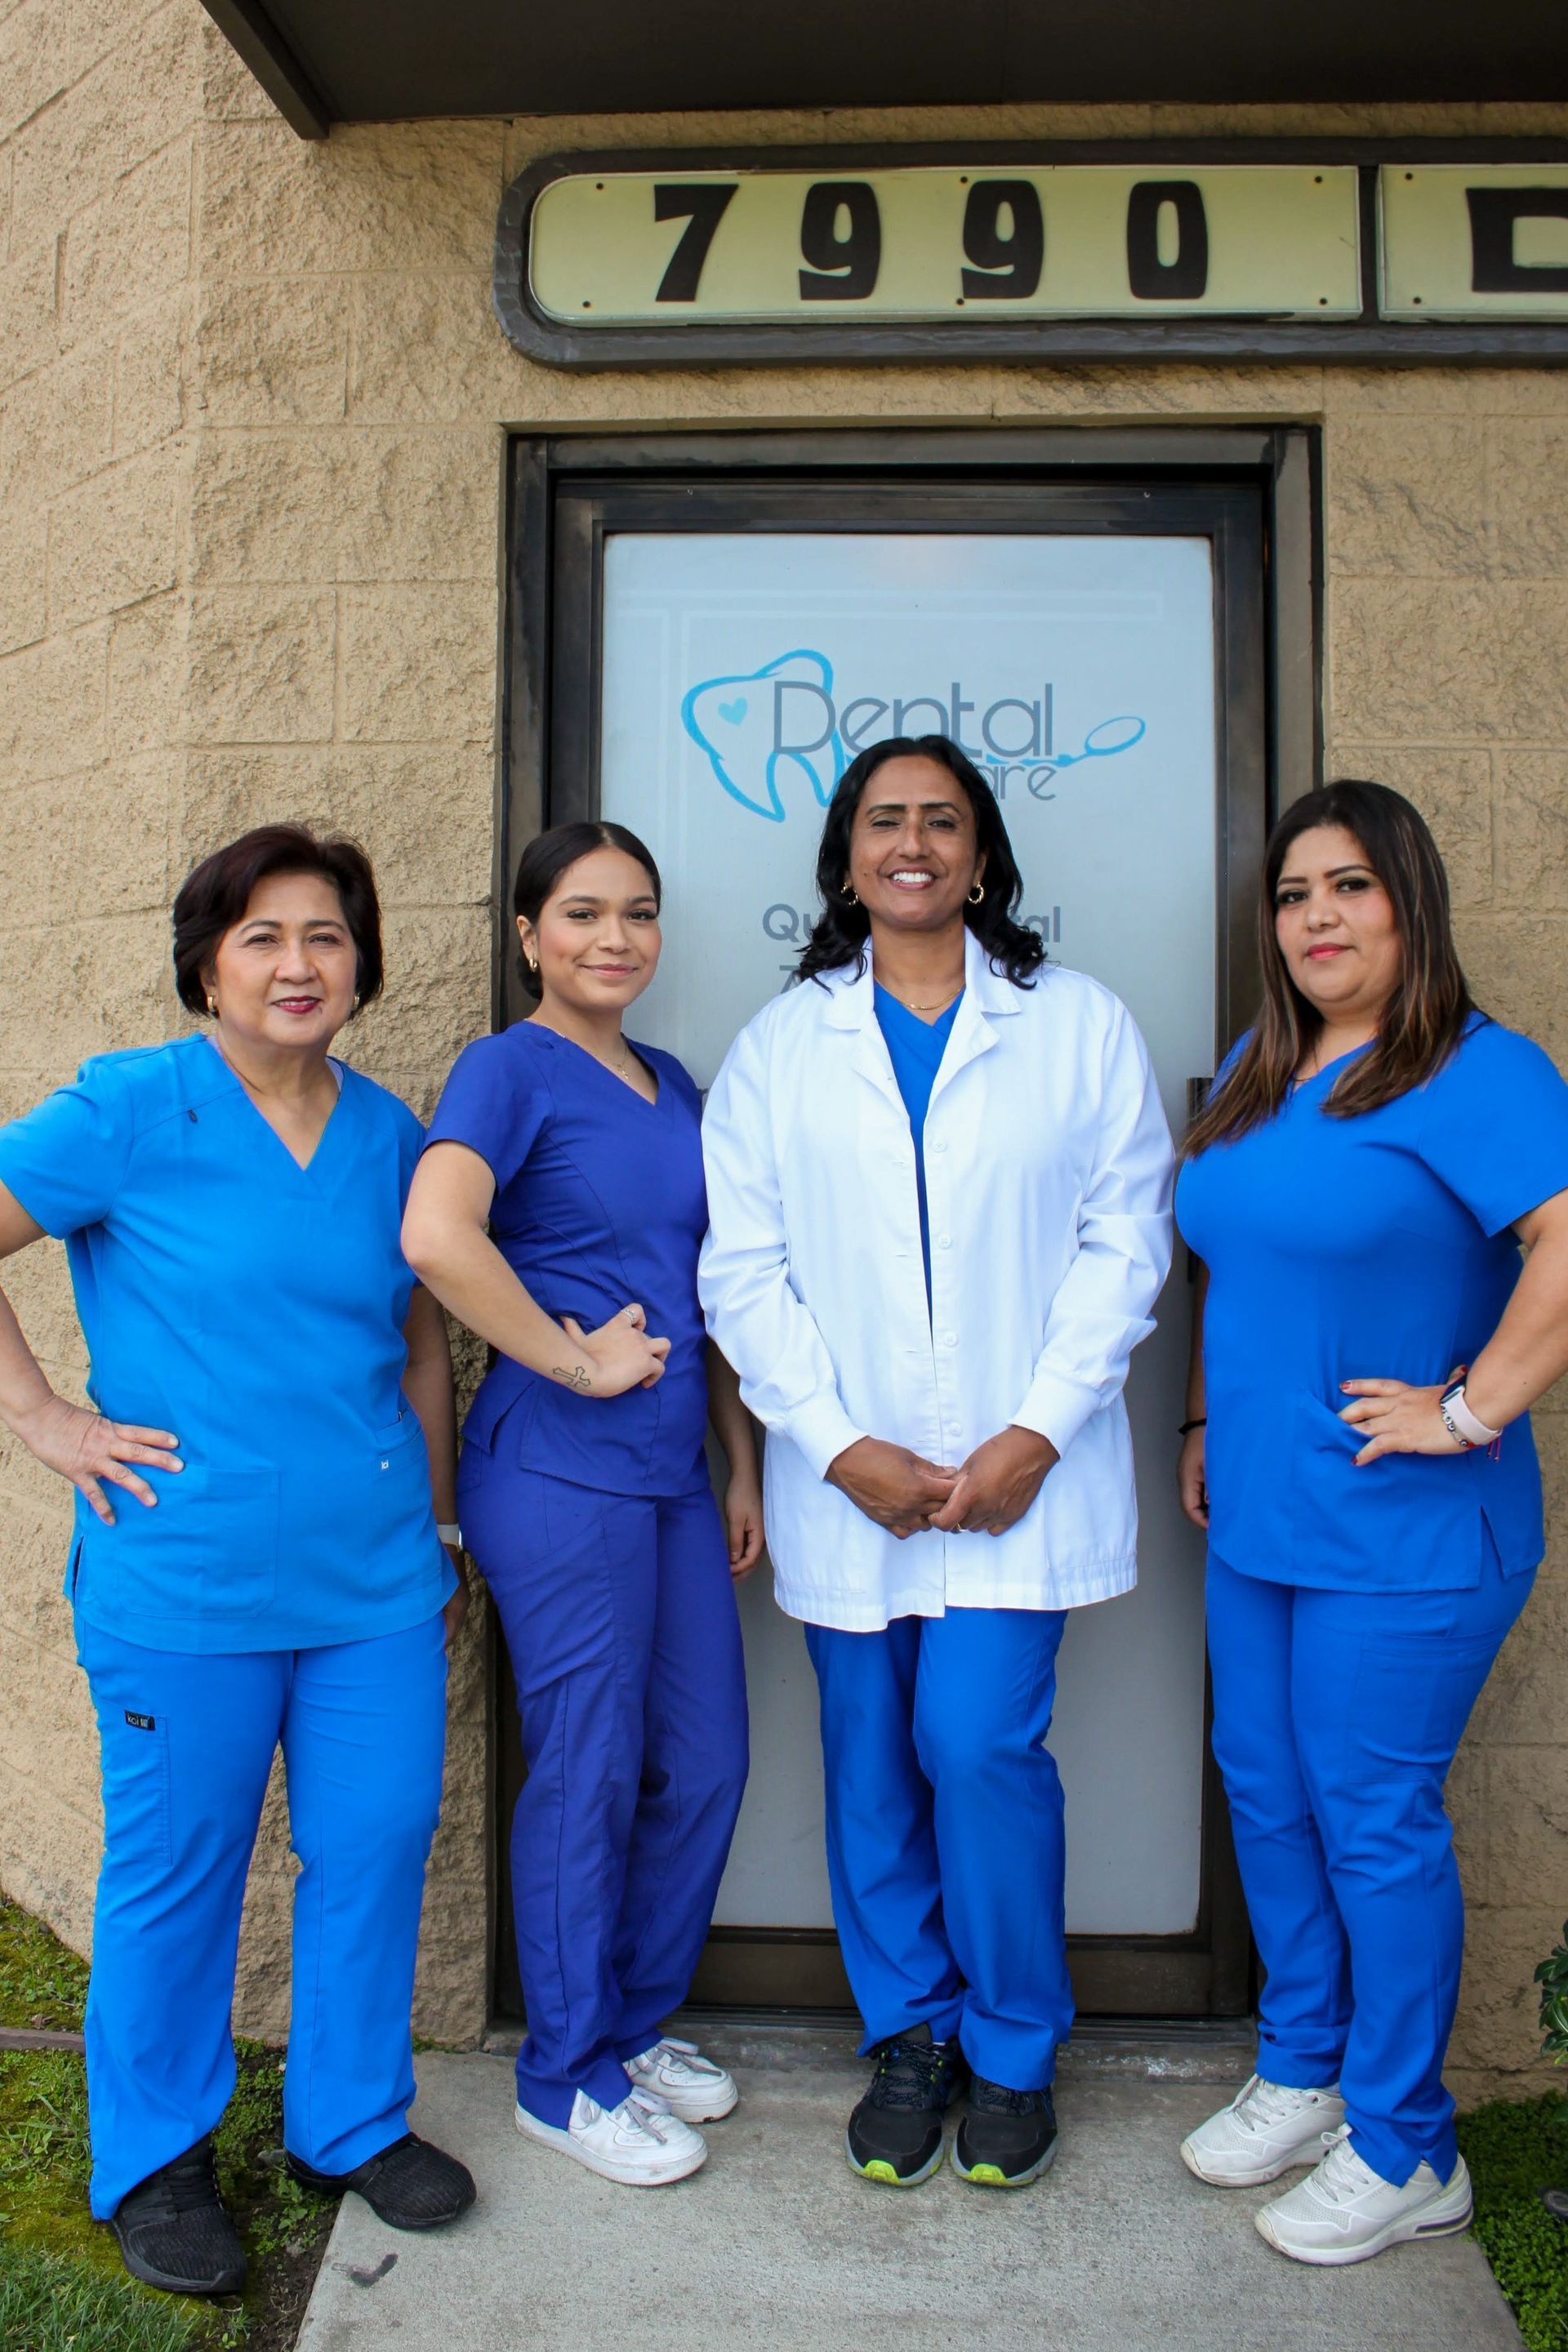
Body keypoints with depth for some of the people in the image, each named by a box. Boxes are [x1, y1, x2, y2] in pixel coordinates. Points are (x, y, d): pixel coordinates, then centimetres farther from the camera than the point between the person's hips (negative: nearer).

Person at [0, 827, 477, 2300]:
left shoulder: (386, 1131, 8)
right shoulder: (132, 1109, -7)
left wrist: (438, 1532, 16)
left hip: (375, 1577, 4)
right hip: (187, 1583, -4)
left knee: (378, 1845, 12)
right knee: (176, 1869, 10)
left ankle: (352, 2124, 36)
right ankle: (154, 2163, 34)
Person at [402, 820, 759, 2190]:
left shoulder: (673, 1086, 14)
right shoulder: (511, 1070, -8)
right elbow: (436, 1234, -27)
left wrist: (743, 1462, 15)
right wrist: (574, 1359, -18)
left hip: (673, 1472, 7)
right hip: (559, 1474, -7)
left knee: (704, 1765, 13)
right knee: (589, 1774, 5)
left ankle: (640, 2024, 36)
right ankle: (568, 2078, 26)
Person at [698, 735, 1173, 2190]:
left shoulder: (1078, 1025, 4)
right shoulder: (779, 1047, 7)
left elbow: (1125, 1238, 0)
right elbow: (744, 1269, 1)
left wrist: (1038, 1432, -10)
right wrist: (839, 1445, -9)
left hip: (1020, 1472, -1)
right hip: (846, 1482, 2)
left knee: (978, 1744, -6)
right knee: (871, 1765, 10)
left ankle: (1013, 2053, 21)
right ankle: (908, 2039, 33)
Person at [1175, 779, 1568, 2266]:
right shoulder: (1254, 1077, 10)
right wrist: (1204, 1423, 16)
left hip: (1404, 1539, -7)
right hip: (1257, 1522, 8)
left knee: (1374, 1821, 4)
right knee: (1265, 1795, 16)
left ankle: (1403, 2154, 25)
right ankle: (1300, 2074, 37)